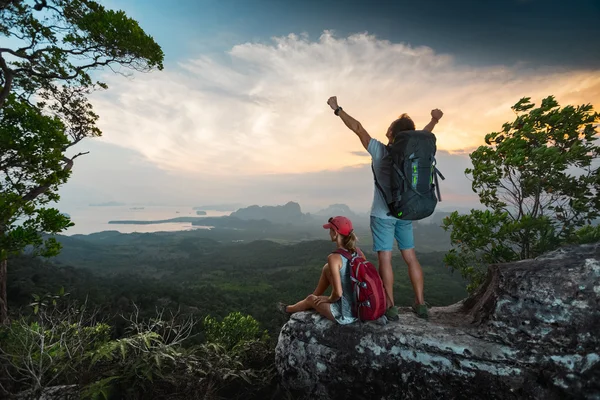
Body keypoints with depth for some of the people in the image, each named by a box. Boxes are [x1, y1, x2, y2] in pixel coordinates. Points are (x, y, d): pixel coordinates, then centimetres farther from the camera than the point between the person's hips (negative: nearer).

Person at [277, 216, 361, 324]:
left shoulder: (334, 258, -24)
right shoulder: (357, 251, -4)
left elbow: (338, 293, -26)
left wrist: (328, 299, -2)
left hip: (345, 314, -6)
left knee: (310, 299, 23)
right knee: (326, 268, 17)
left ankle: (288, 309, 55)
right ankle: (316, 297, 40)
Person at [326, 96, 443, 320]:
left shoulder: (380, 151, -13)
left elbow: (357, 128, -7)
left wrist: (337, 109, 3)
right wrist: (435, 119, 41)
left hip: (382, 215, -5)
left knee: (385, 260, 0)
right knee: (411, 258, 12)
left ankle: (390, 307, 5)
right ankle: (420, 304, 19)